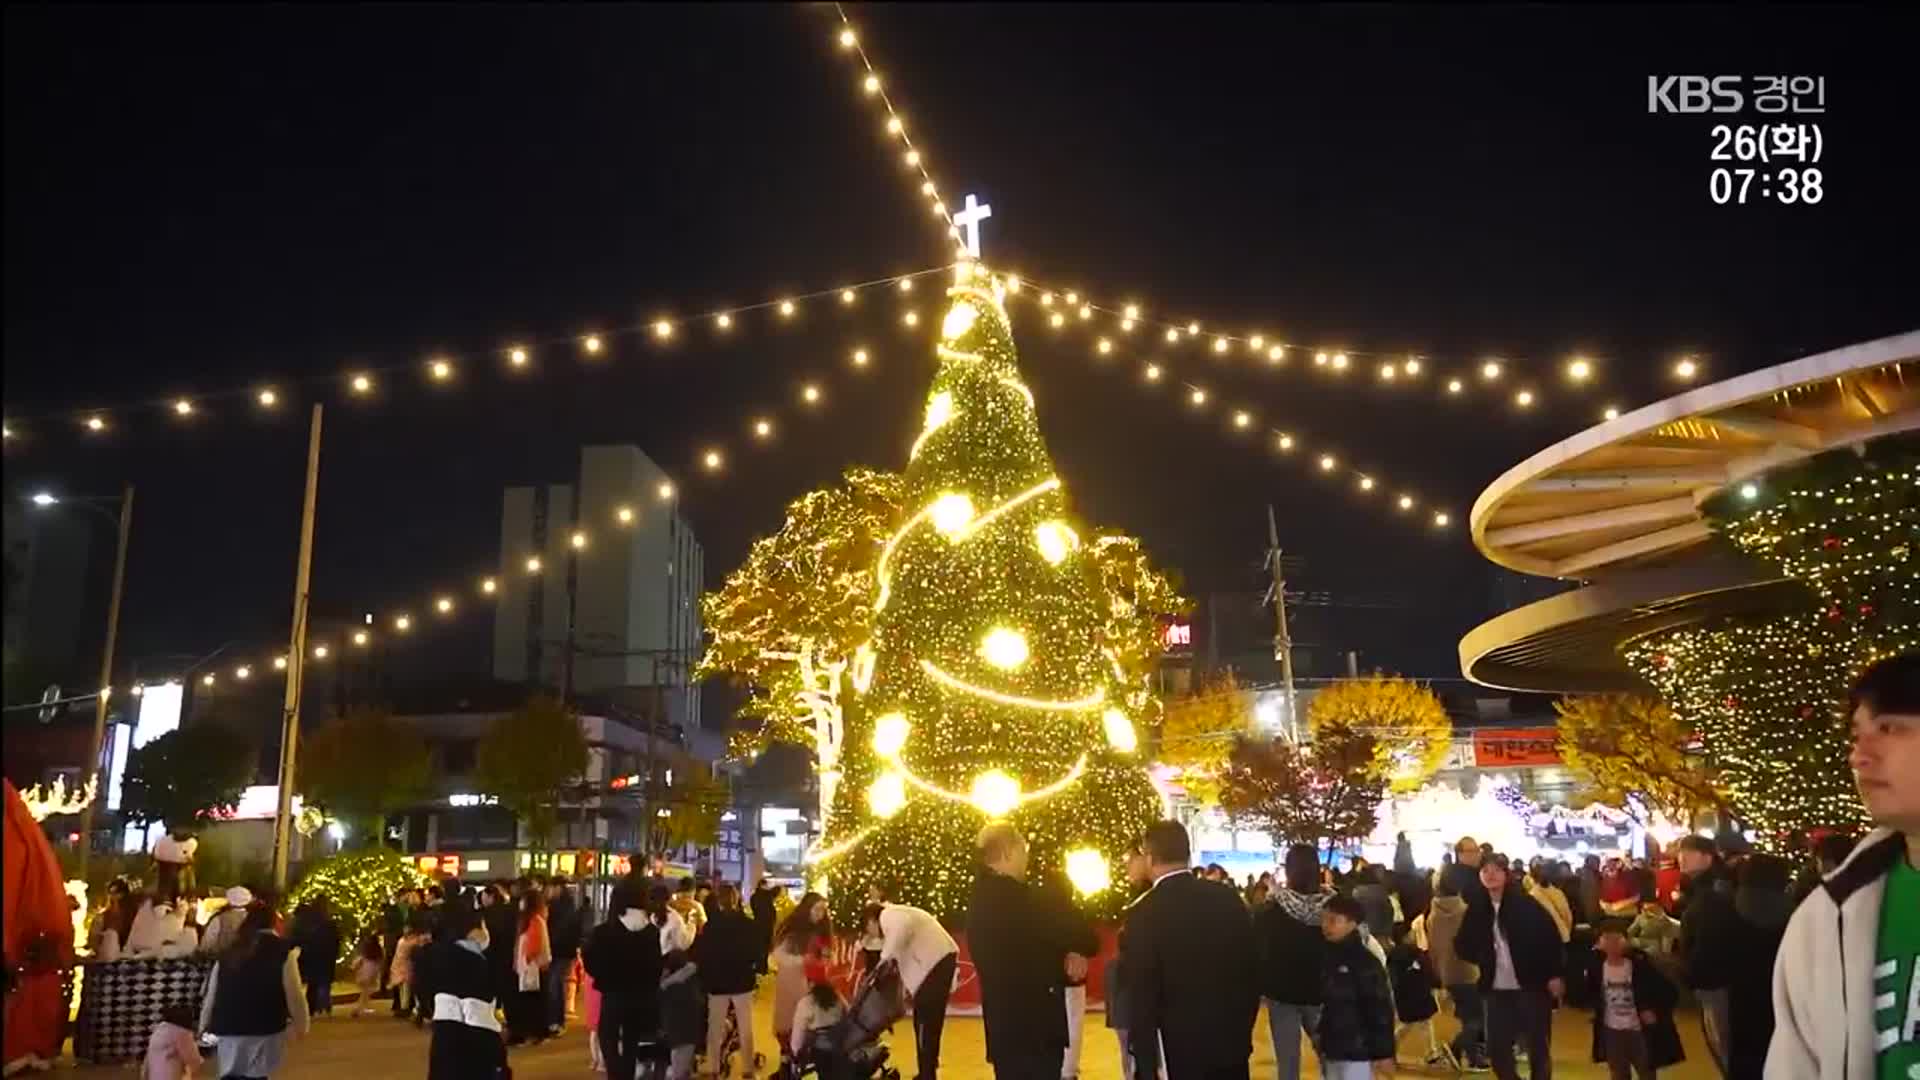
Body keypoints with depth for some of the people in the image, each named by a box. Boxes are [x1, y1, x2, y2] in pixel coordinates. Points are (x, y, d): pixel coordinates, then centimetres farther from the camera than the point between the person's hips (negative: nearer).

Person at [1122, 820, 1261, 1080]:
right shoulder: (1229, 899, -1)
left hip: (1180, 1049, -4)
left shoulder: (1143, 913, -15)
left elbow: (1142, 997, -14)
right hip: (1232, 1042, 5)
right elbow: (1252, 972, 7)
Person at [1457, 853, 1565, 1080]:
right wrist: (1481, 957, -5)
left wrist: (1554, 975, -11)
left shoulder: (1525, 903, -8)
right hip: (1497, 990, 3)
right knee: (1497, 1048, 5)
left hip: (1532, 987, -3)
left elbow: (1550, 937, -8)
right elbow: (1464, 944, 11)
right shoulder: (1477, 908, 2)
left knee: (1538, 1048, 7)